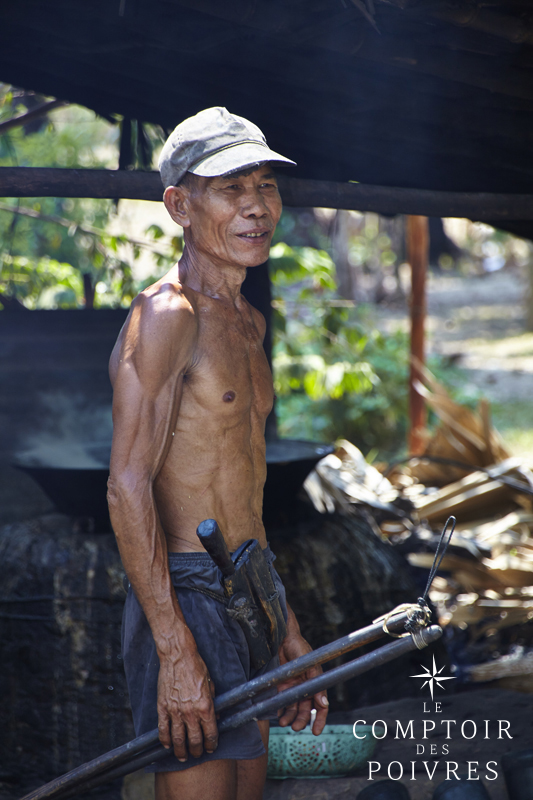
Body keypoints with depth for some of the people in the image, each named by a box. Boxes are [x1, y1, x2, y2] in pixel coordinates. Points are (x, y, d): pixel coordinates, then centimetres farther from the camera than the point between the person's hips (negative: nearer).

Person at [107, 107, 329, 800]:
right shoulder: (167, 314, -12)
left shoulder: (248, 324, 16)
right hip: (188, 597, -9)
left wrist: (289, 631, 21)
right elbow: (128, 487, -18)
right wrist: (176, 651, -22)